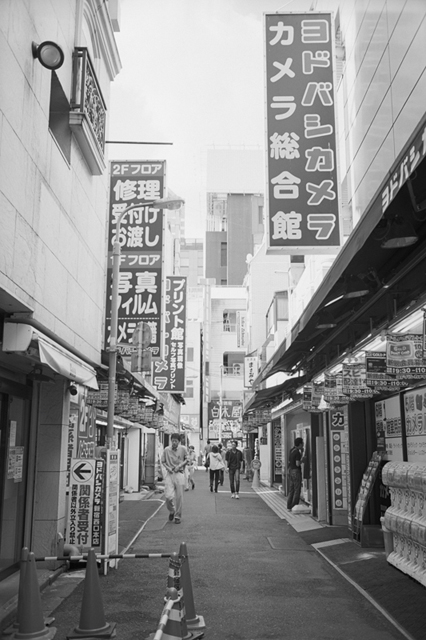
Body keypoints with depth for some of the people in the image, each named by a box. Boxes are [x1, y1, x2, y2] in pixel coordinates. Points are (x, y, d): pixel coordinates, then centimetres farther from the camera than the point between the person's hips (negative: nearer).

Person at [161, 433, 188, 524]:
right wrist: (168, 468, -7)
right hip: (169, 474, 0)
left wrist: (180, 465, -7)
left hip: (179, 474, 0)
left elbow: (187, 460, 9)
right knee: (168, 496, -11)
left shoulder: (183, 449, -1)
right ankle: (171, 511, 20)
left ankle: (177, 516, 18)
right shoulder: (166, 450, 0)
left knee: (179, 497, 1)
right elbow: (163, 461, 11)